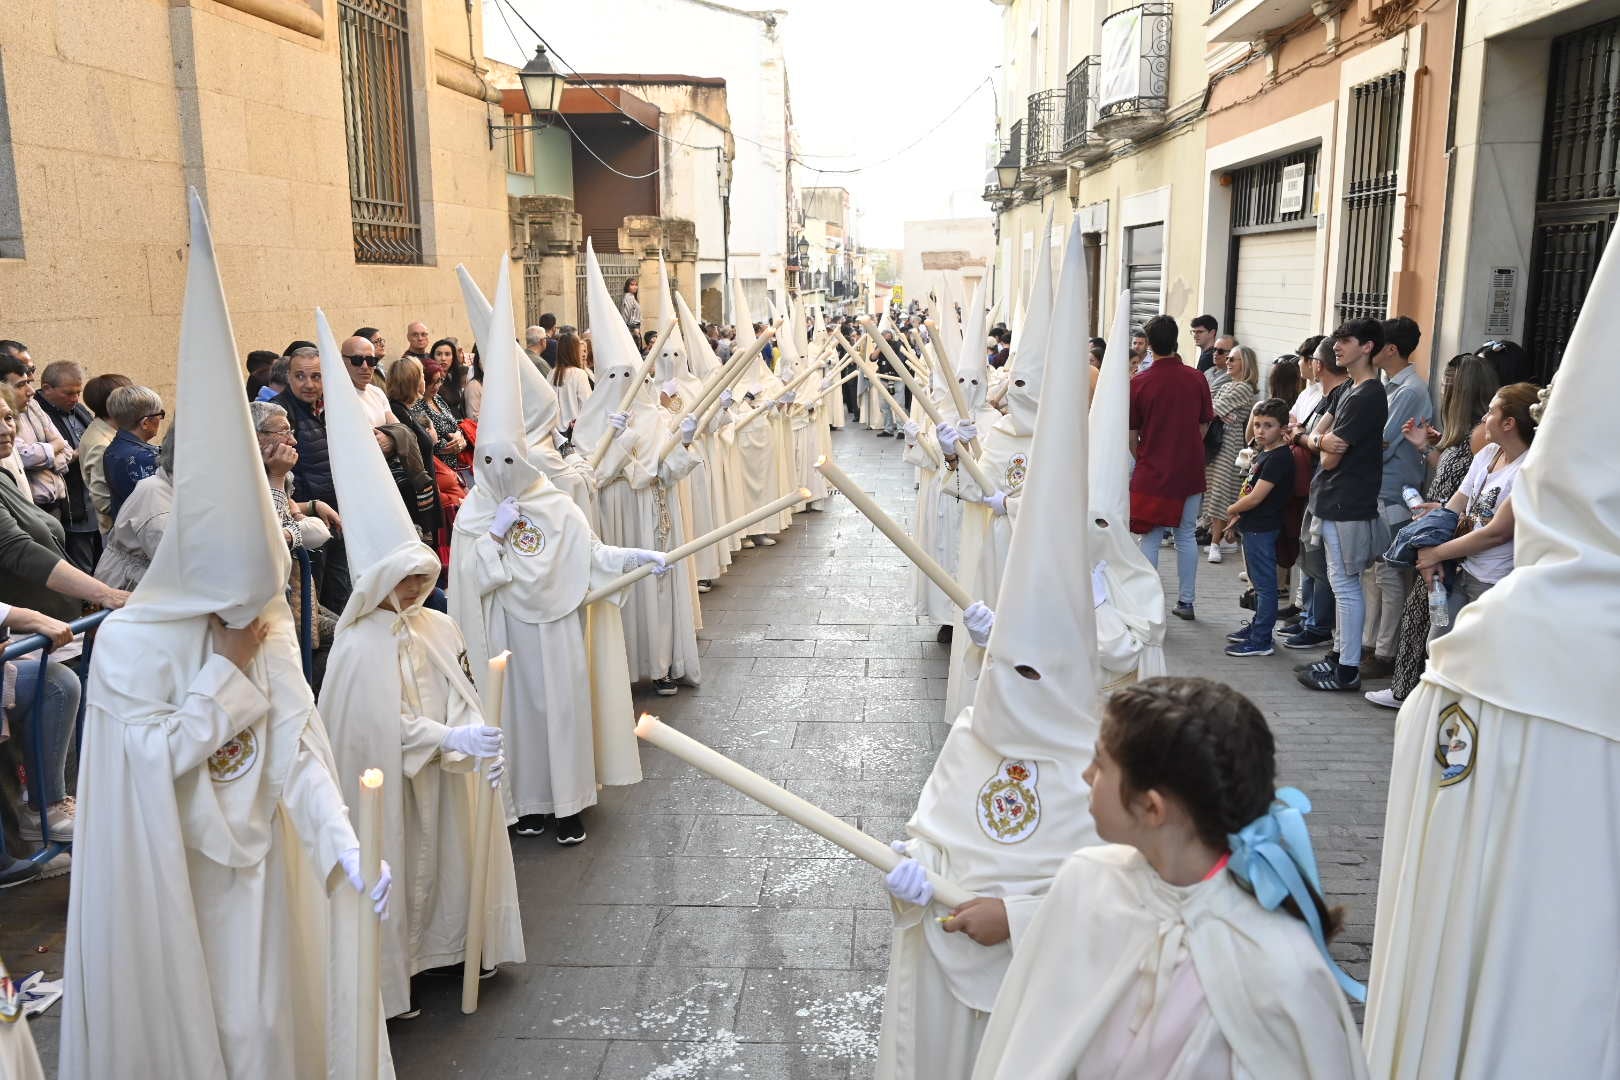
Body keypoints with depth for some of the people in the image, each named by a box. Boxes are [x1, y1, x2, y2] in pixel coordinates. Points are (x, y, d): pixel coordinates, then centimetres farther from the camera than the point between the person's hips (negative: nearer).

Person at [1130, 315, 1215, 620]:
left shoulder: (1139, 382, -10)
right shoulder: (1197, 379, -3)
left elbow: (1131, 434, -3)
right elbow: (1204, 426, 6)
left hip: (1152, 472, -2)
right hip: (1190, 470, 3)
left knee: (1150, 539, 5)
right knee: (1186, 536, 13)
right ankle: (1186, 601, 20)